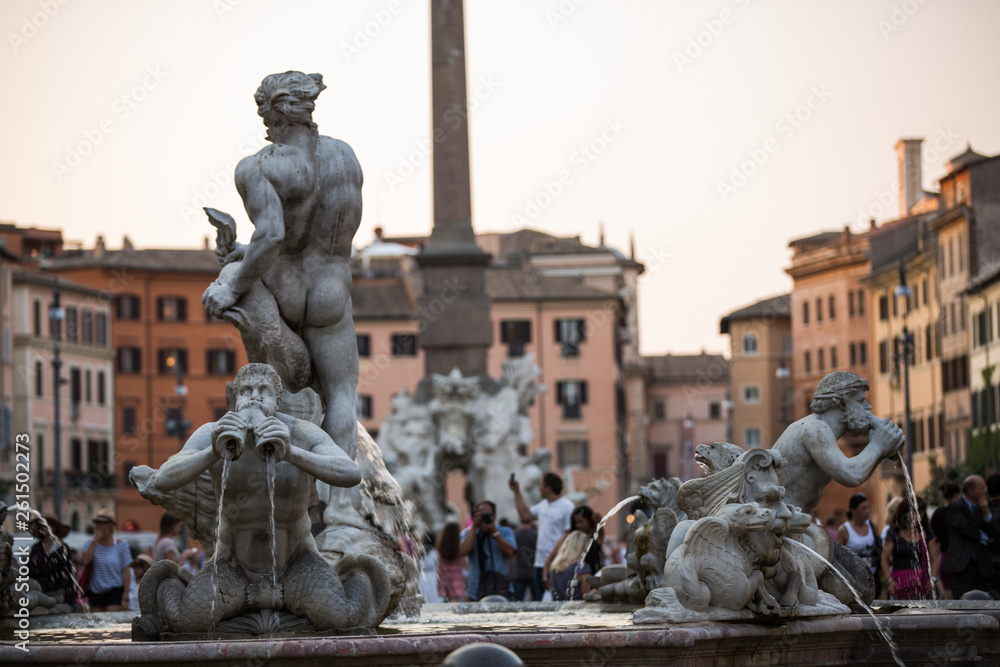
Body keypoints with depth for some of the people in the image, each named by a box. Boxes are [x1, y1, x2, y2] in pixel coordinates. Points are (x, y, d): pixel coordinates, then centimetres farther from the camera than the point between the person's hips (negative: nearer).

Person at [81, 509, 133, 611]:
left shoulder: (121, 545, 0)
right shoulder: (90, 544, 8)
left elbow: (126, 572, -2)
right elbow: (84, 561, -13)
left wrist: (125, 596, -8)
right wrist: (95, 541, -11)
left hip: (114, 591, -3)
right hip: (95, 592, 4)